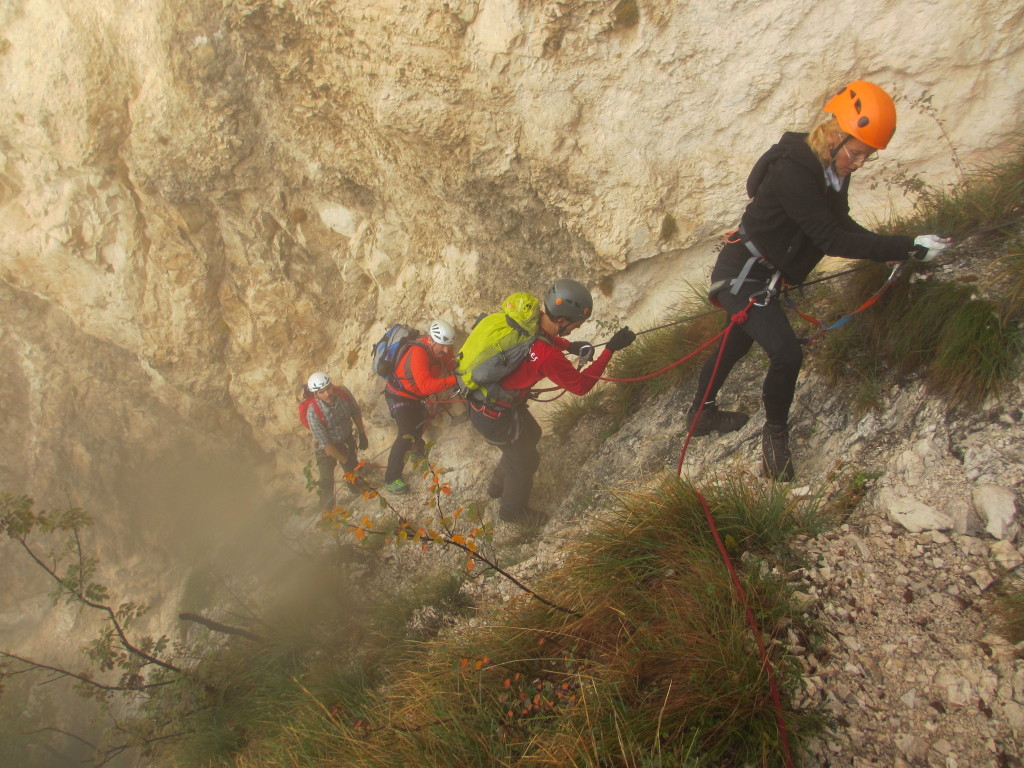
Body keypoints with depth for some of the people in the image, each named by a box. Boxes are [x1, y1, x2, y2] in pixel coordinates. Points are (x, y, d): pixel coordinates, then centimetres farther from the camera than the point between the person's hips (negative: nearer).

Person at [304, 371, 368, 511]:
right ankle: (327, 509, 27)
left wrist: (362, 435, 1)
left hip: (346, 439, 4)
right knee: (327, 480, 3)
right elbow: (325, 444, -28)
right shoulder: (313, 413, -36)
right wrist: (344, 460, -21)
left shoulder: (343, 392, -26)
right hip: (326, 448, -4)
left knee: (353, 470, 19)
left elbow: (356, 412, -4)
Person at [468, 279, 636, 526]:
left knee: (530, 435, 31)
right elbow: (581, 385, -21)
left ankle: (498, 485, 55)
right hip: (493, 416, -8)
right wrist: (610, 349, -20)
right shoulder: (548, 357, -35)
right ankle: (513, 510, 45)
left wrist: (568, 345, 0)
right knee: (525, 459, 17)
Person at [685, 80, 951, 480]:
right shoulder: (792, 172, -29)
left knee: (737, 343, 26)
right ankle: (775, 432, 4)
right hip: (741, 274, -10)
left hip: (764, 276, 10)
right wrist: (908, 247, -28)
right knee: (787, 354, -22)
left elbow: (842, 225, 10)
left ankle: (701, 414, 47)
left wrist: (891, 251, -4)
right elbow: (831, 240, -30)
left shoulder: (832, 169, -1)